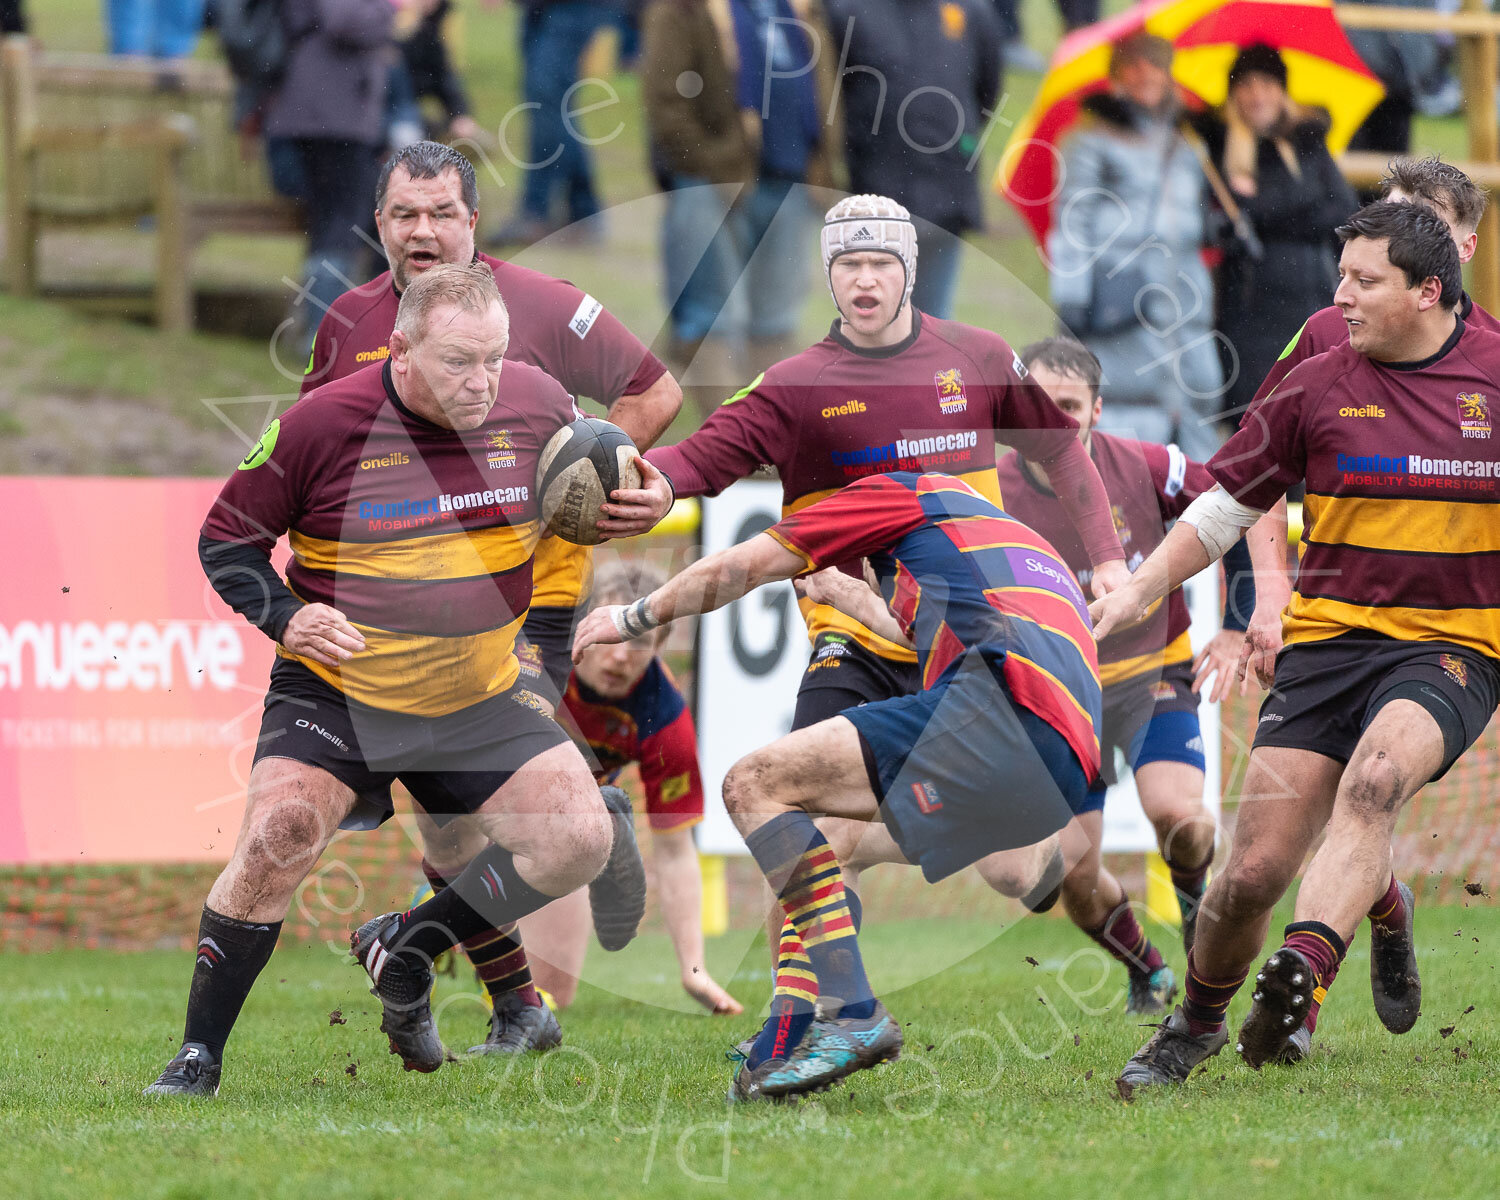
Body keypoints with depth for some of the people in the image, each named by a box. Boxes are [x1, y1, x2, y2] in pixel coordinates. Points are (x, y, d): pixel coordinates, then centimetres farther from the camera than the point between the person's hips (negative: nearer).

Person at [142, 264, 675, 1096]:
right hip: (335, 691, -4)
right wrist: (285, 616, -16)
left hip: (479, 699, 4)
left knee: (580, 839, -11)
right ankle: (197, 1059, -9)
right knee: (277, 836, -25)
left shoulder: (537, 404, -6)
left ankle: (405, 952, 13)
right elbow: (226, 535, -3)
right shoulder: (322, 423, -15)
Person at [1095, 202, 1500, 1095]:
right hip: (1328, 642, 2)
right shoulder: (1317, 389, 3)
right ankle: (1198, 1021, 19)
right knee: (1256, 869, -8)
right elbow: (1224, 508, 11)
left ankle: (1303, 975, -44)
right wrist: (1138, 592, 2)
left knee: (1376, 776, -36)